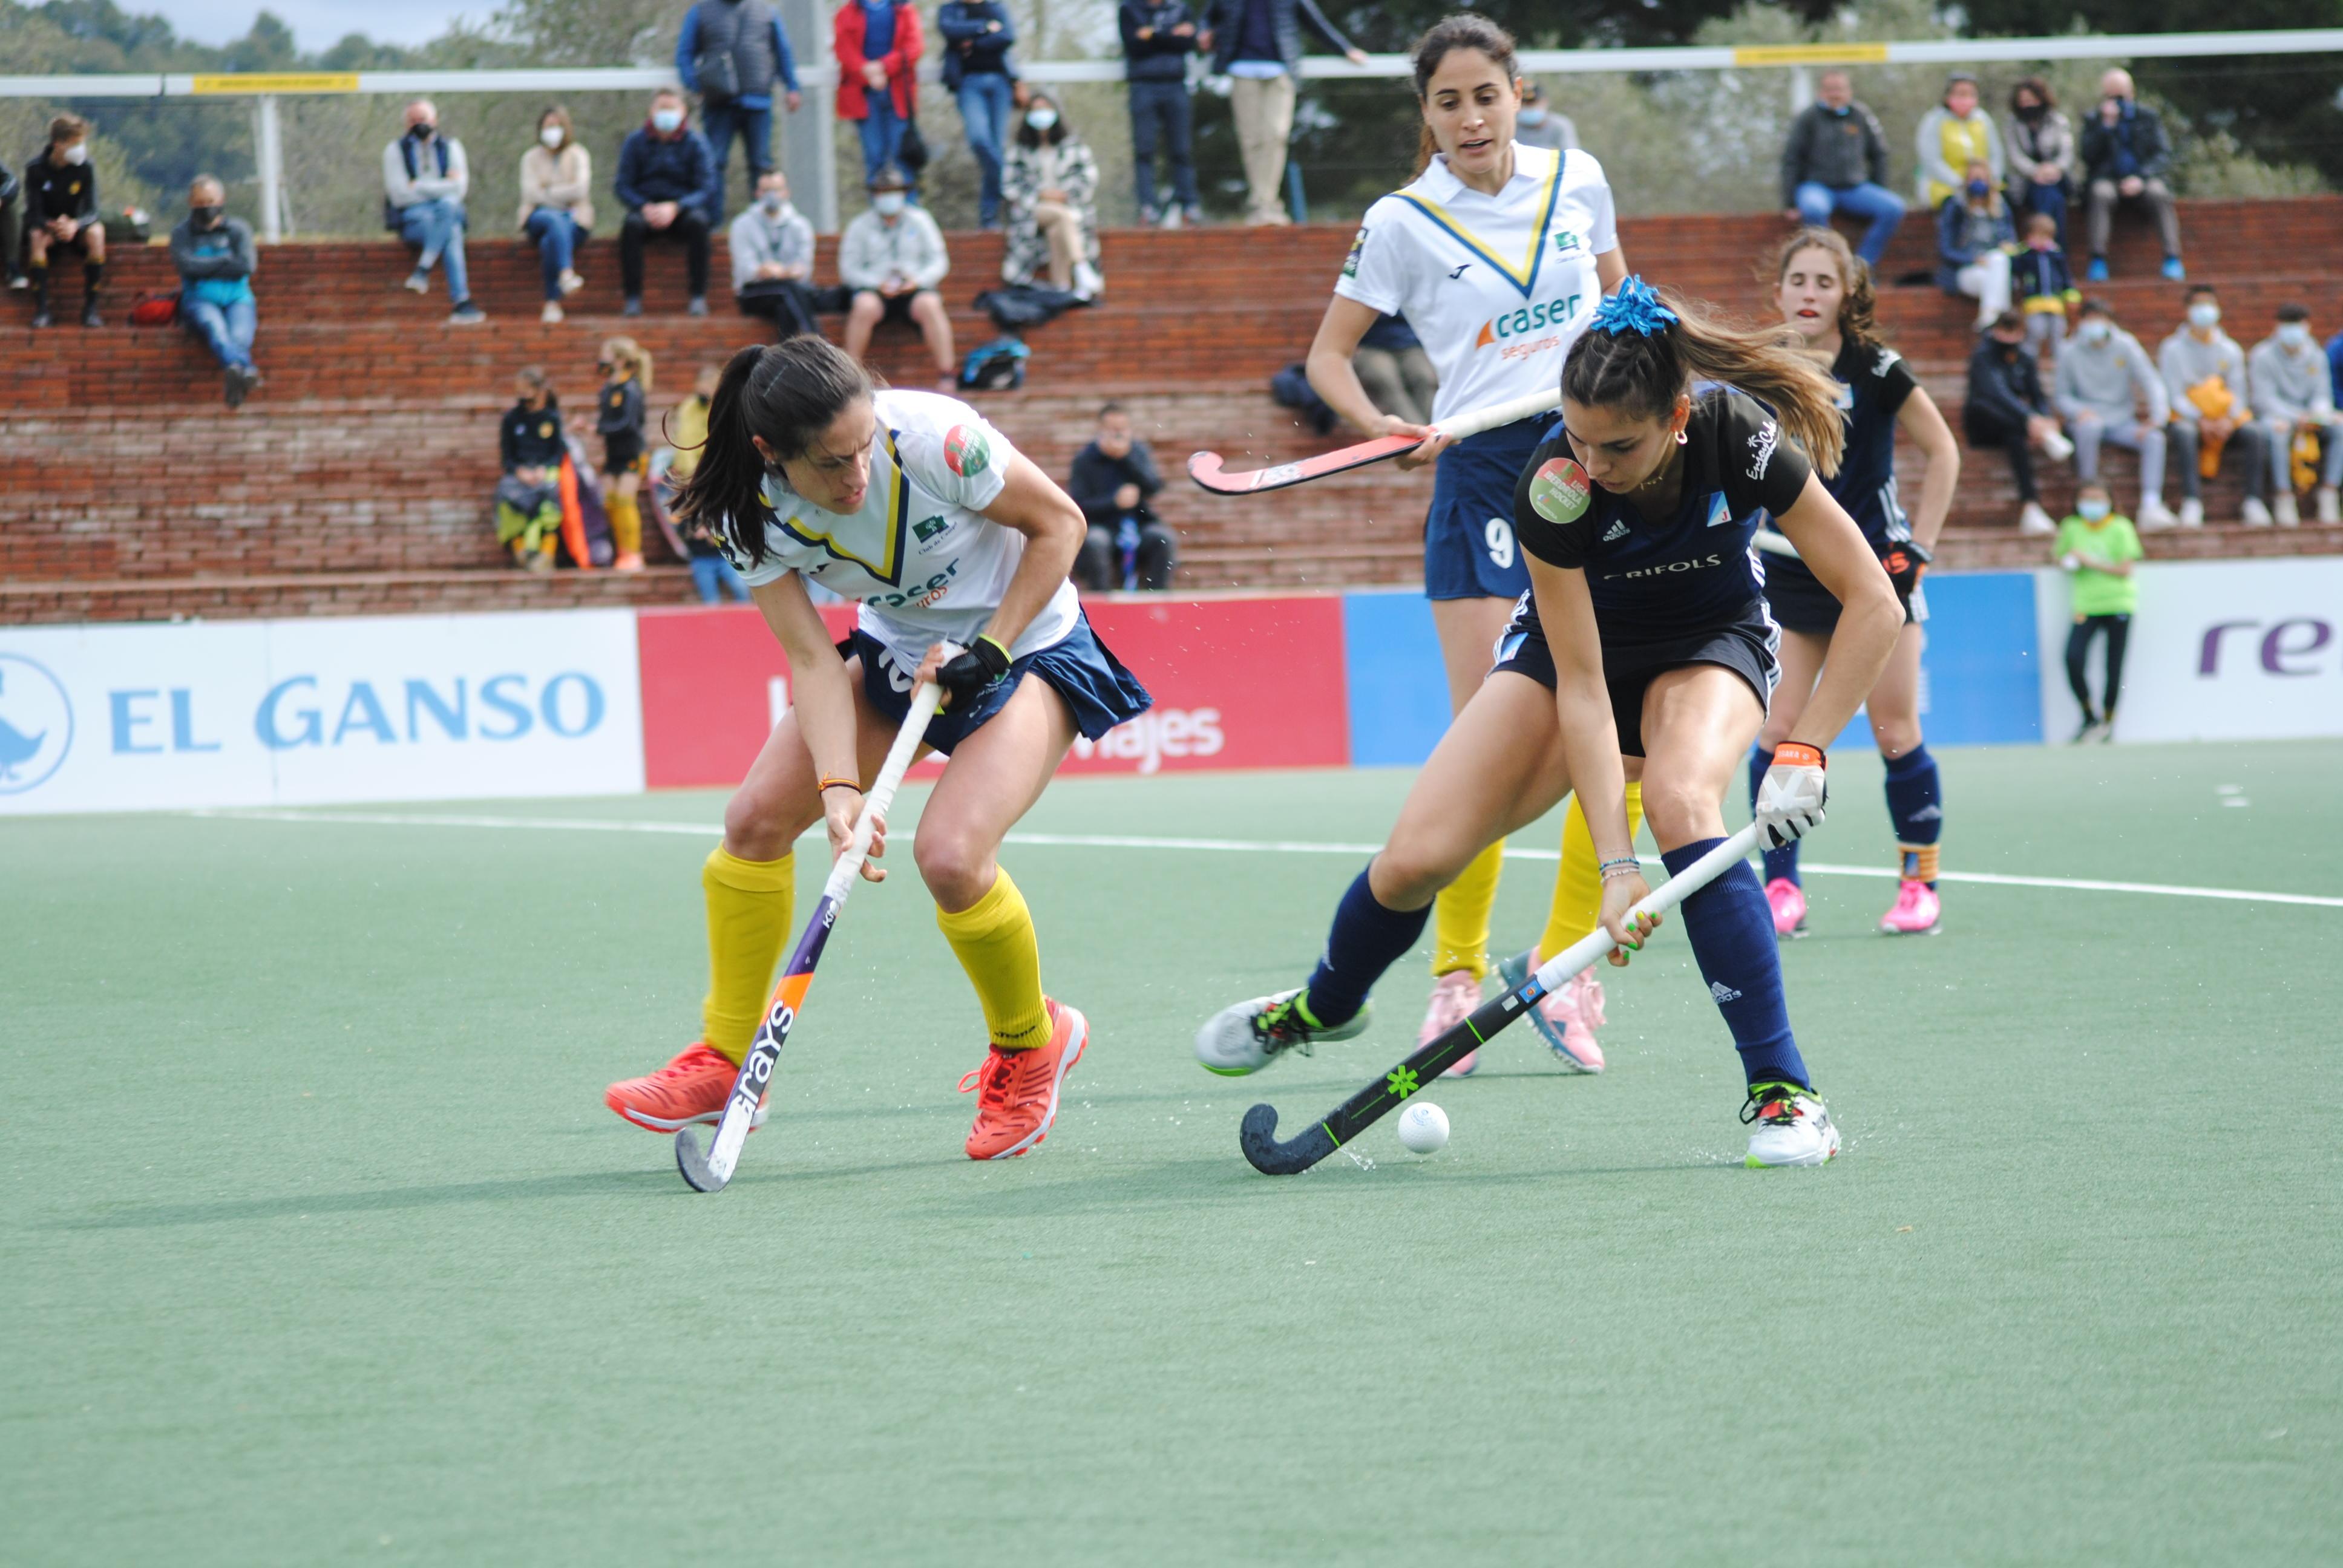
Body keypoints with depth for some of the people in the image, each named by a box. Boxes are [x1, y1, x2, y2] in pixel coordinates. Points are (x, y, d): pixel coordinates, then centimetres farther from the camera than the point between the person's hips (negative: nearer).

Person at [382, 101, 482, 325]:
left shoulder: (451, 147, 14)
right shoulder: (395, 151, 9)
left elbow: (458, 188, 0)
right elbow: (400, 195, -2)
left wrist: (419, 187, -5)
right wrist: (441, 187, -2)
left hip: (448, 212, 2)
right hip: (412, 218, -2)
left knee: (448, 205, -37)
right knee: (452, 234, -34)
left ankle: (422, 270, -42)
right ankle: (461, 302, -45)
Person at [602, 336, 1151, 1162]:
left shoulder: (935, 437, -32)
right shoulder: (756, 511, -20)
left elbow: (1059, 522, -17)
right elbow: (812, 658, -17)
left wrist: (988, 650, -20)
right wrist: (840, 787, -31)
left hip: (1028, 641, -5)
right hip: (897, 649, 5)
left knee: (949, 854, -25)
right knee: (756, 817, -4)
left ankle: (1031, 1043, 3)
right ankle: (726, 1061, 12)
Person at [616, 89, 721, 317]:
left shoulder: (695, 143, -1)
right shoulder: (635, 142, 3)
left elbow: (706, 190, -7)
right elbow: (624, 187, 0)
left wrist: (675, 208, -25)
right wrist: (645, 208, -21)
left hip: (683, 210, -1)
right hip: (647, 210, 1)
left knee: (697, 221, -34)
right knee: (631, 225, -33)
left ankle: (699, 297, -31)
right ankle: (632, 297, -32)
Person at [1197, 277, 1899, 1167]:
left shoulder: (1744, 439, -33)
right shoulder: (1552, 487, -32)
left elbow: (1873, 604, -25)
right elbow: (1582, 687, -28)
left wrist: (1802, 756, -32)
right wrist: (1616, 862, -35)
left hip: (1710, 644, -1)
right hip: (1576, 638, 1)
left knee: (1680, 802, -35)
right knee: (1415, 861, -9)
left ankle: (1783, 1094, -28)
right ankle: (1325, 1008, 27)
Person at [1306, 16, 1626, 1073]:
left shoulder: (1578, 182, 5)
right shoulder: (1404, 222, -4)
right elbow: (1328, 354, 2)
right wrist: (1383, 428, -15)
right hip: (1481, 475, -3)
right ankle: (1458, 974, 4)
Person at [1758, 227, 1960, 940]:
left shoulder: (1874, 369, -8)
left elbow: (1942, 451, 0)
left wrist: (1919, 545, -5)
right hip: (1791, 576, 3)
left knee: (1896, 734, 0)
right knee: (1777, 732, -6)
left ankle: (1918, 881, 11)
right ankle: (1781, 888, 0)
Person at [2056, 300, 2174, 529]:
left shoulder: (2125, 346, 0)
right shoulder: (2070, 353, -1)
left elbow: (2151, 382, -4)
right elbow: (2060, 395, 3)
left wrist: (2156, 419, -18)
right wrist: (2080, 411, -18)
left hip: (2122, 423, 2)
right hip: (2089, 418, -2)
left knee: (2155, 438, -26)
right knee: (2090, 426, -39)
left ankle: (2151, 507, -35)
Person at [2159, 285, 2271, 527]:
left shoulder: (2230, 350, 12)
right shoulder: (2173, 350, 2)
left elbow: (2238, 394, 6)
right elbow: (2175, 396, -5)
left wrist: (2228, 420, -16)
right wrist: (2201, 421, -20)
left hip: (2226, 419, 3)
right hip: (2187, 417, -2)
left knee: (2254, 433, -28)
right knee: (2184, 434, -38)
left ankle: (2255, 503, -30)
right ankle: (2192, 505, -44)